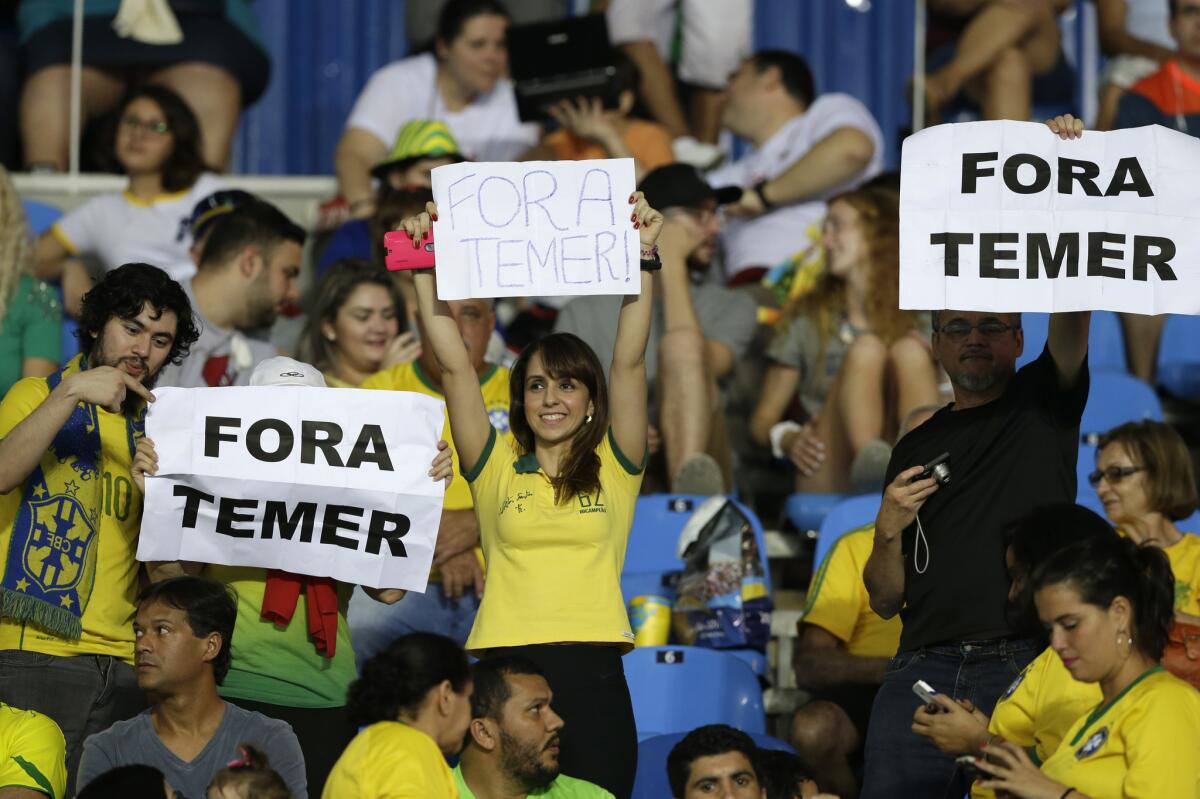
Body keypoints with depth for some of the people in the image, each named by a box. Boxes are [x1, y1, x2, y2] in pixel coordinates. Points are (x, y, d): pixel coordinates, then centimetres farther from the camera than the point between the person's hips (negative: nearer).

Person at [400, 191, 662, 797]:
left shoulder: (613, 469, 12)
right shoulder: (497, 468, 13)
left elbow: (629, 363, 4)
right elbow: (454, 365, 8)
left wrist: (642, 258, -4)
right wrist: (425, 271, 2)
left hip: (593, 666, 0)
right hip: (506, 661, 0)